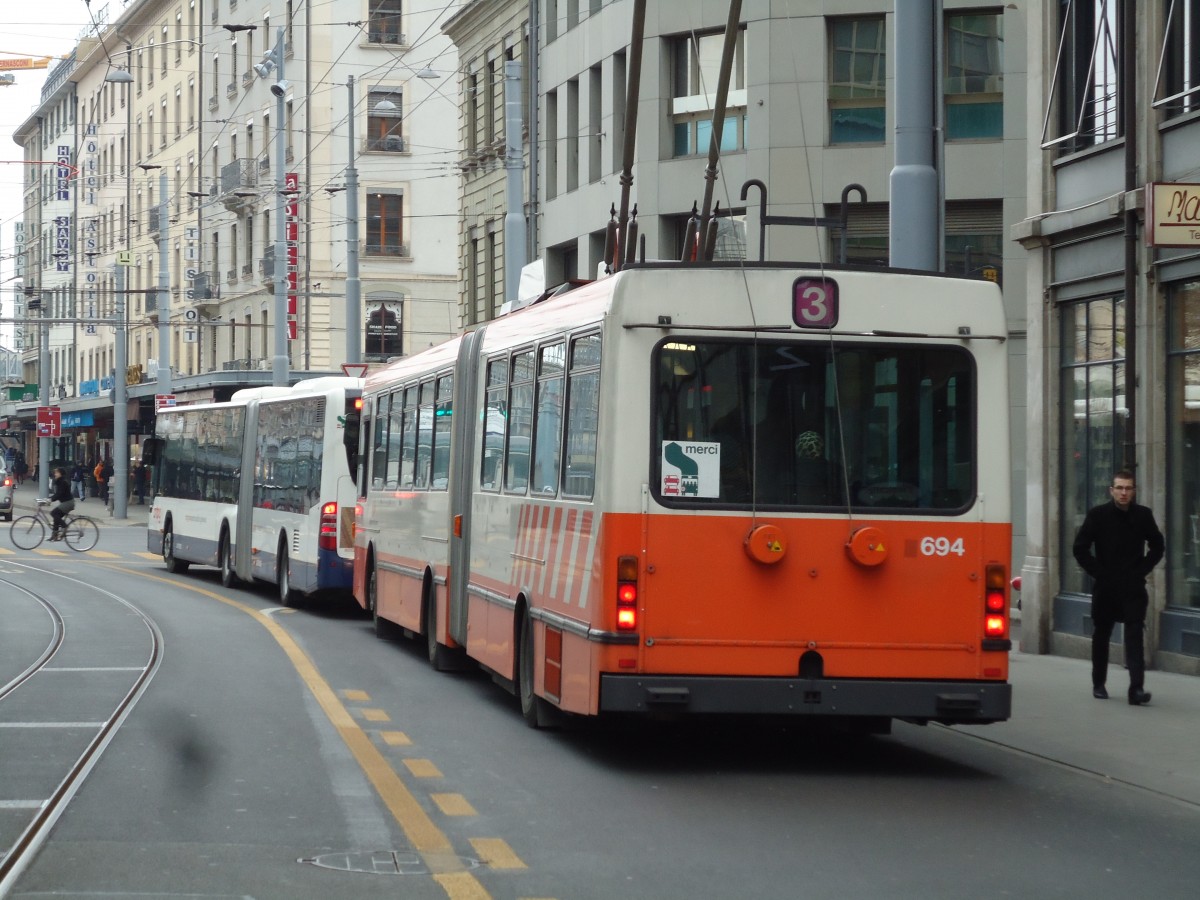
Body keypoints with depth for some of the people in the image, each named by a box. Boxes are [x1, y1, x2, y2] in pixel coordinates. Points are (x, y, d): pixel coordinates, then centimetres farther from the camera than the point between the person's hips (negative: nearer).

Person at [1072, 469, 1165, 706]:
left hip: (1133, 588, 0)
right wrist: (1097, 572, -6)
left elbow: (1157, 547, 13)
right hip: (1104, 588, 0)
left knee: (1135, 637, -11)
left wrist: (1141, 570, 2)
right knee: (1100, 636, 11)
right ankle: (1098, 684, 26)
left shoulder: (1143, 515, 2)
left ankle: (1137, 688, -17)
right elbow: (1080, 548, 0)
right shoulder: (1097, 515, -3)